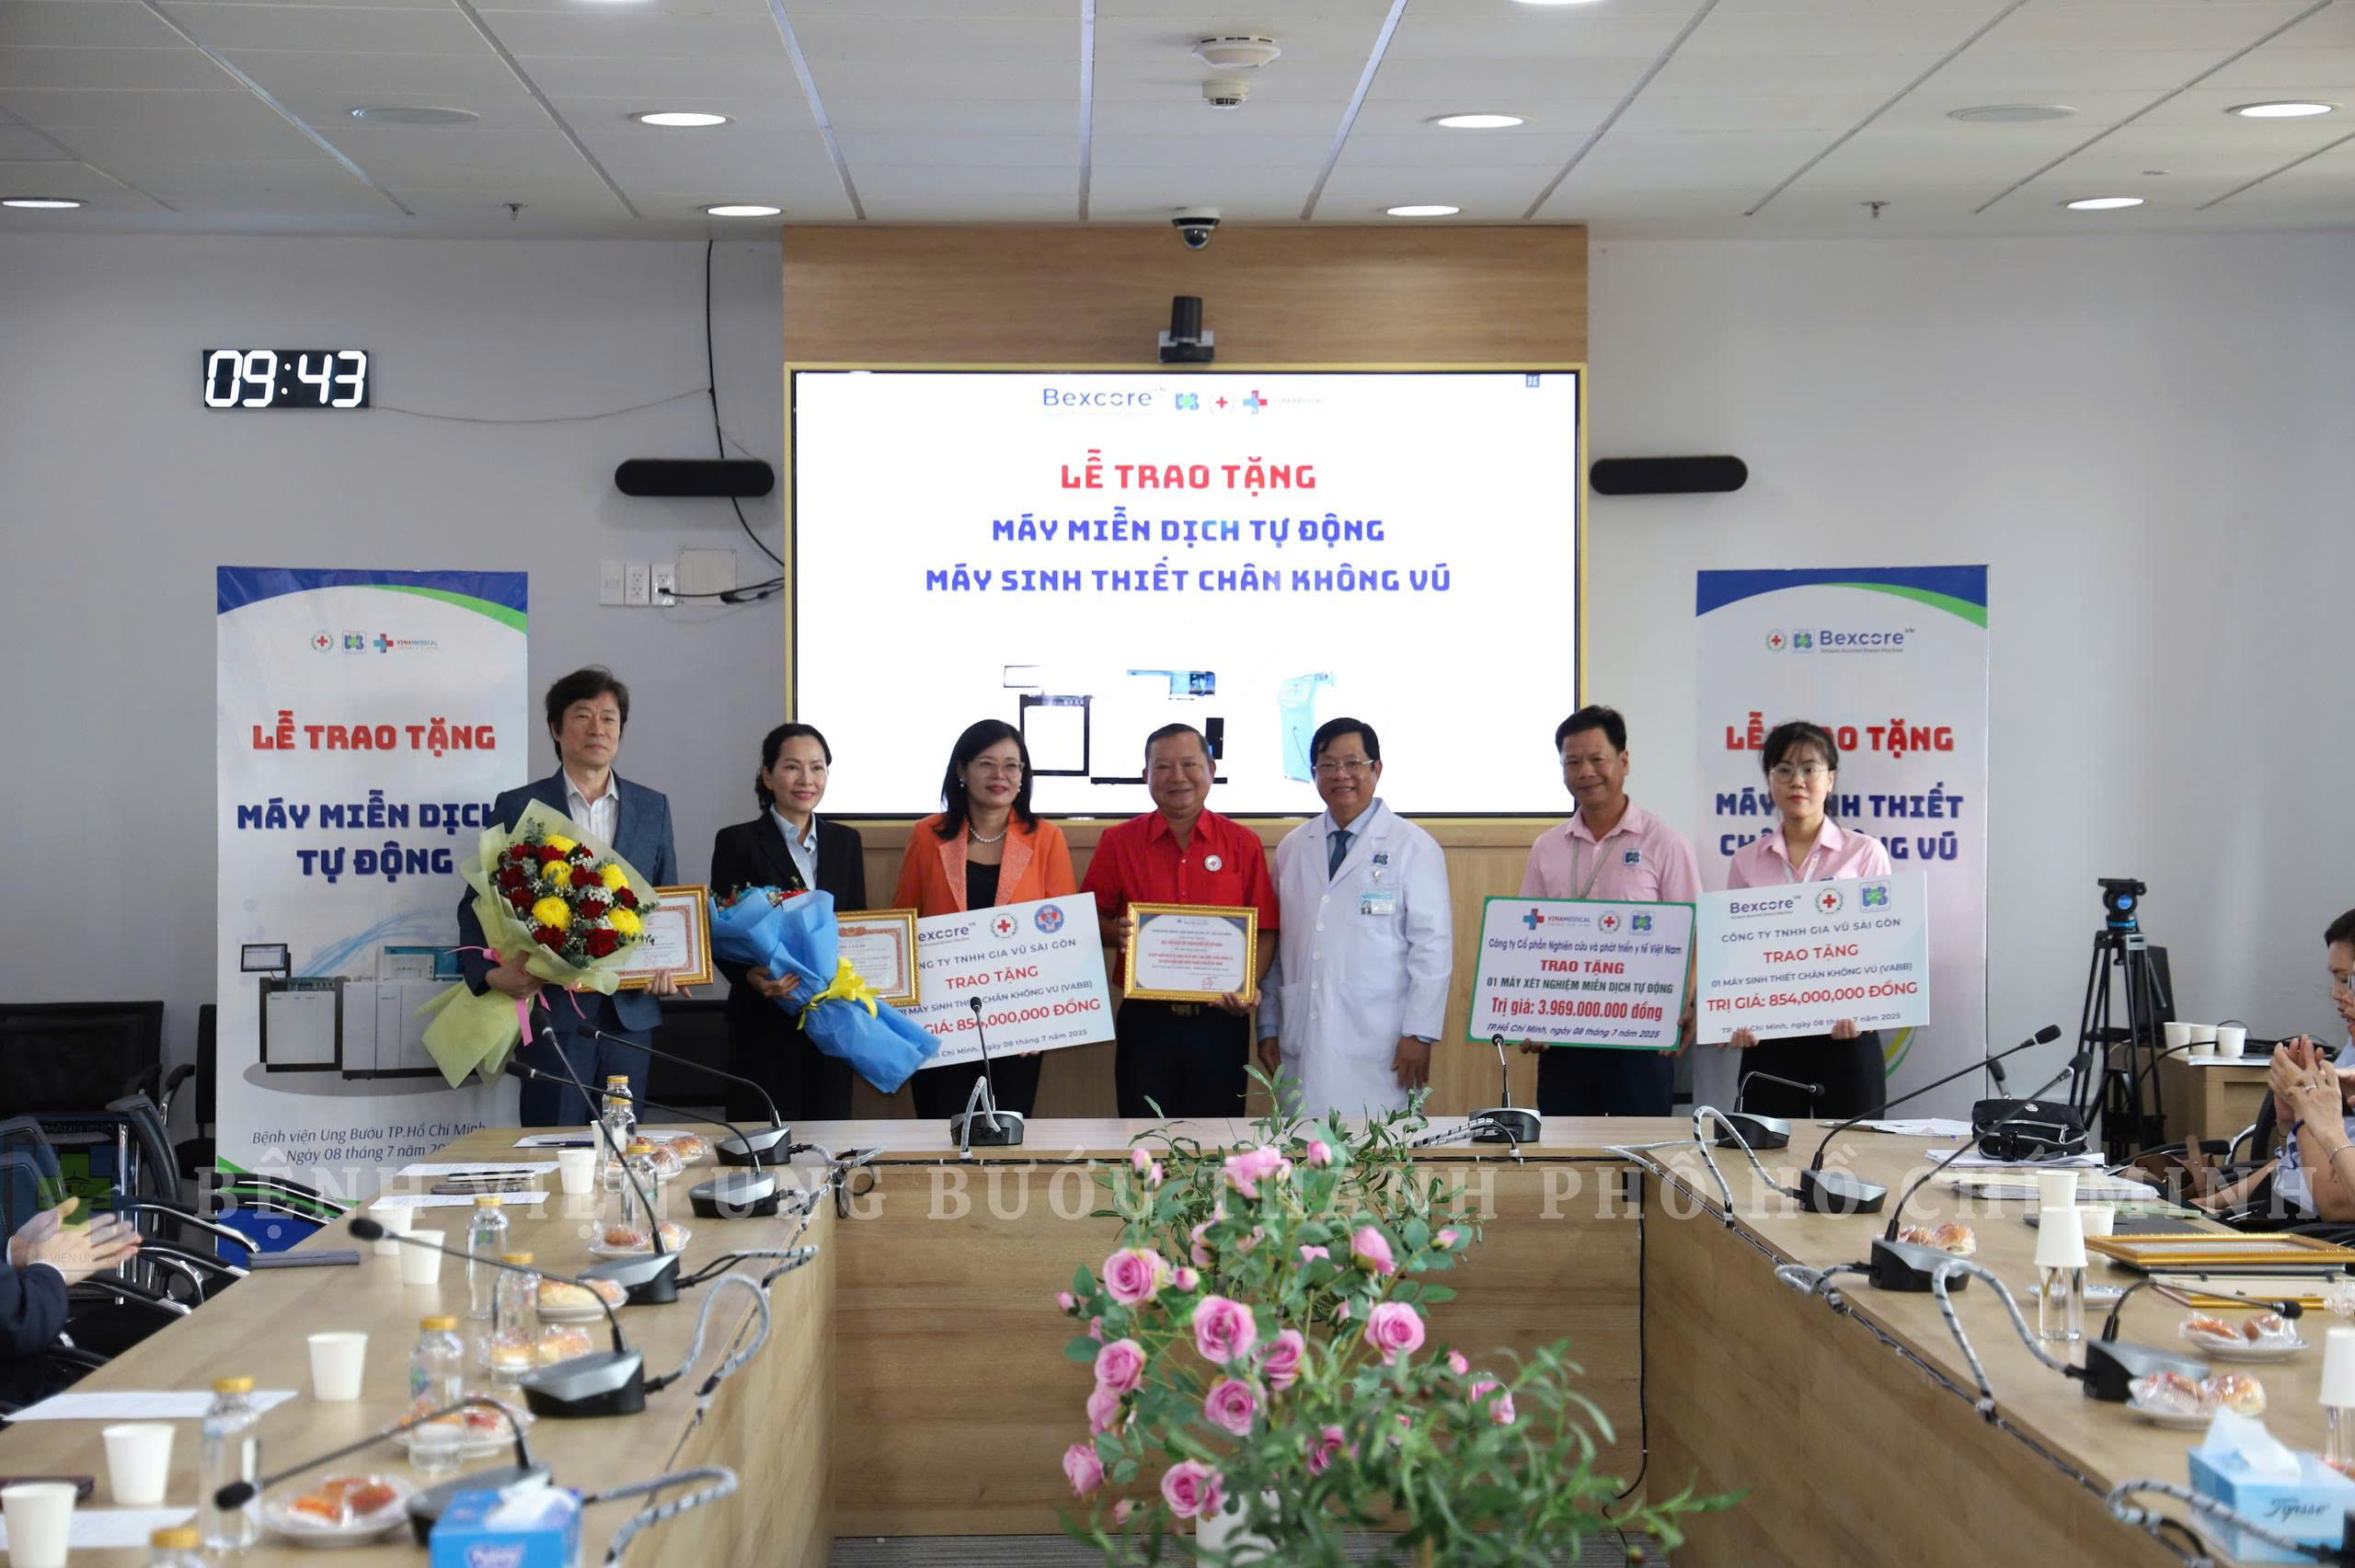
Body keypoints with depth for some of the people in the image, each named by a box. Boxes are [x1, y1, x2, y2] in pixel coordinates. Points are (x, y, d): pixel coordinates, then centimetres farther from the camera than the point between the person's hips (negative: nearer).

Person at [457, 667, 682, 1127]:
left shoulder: (652, 808, 12)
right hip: (553, 1011, -3)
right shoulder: (517, 807, 4)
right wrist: (490, 972, -14)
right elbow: (480, 903, 3)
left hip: (629, 1010, 3)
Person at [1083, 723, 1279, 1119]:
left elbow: (1265, 930, 5)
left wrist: (1251, 986, -12)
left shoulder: (1243, 844, 5)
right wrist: (1116, 933, -14)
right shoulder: (1119, 842, 4)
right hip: (1145, 1021, 0)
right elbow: (1089, 922, 7)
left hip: (1220, 1022, 0)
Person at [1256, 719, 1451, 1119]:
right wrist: (1268, 1027, 12)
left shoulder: (1413, 847, 2)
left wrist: (1419, 1034, -8)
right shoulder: (1292, 848, 14)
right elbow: (1276, 943, 16)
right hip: (1303, 1050, 4)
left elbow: (1433, 946, -2)